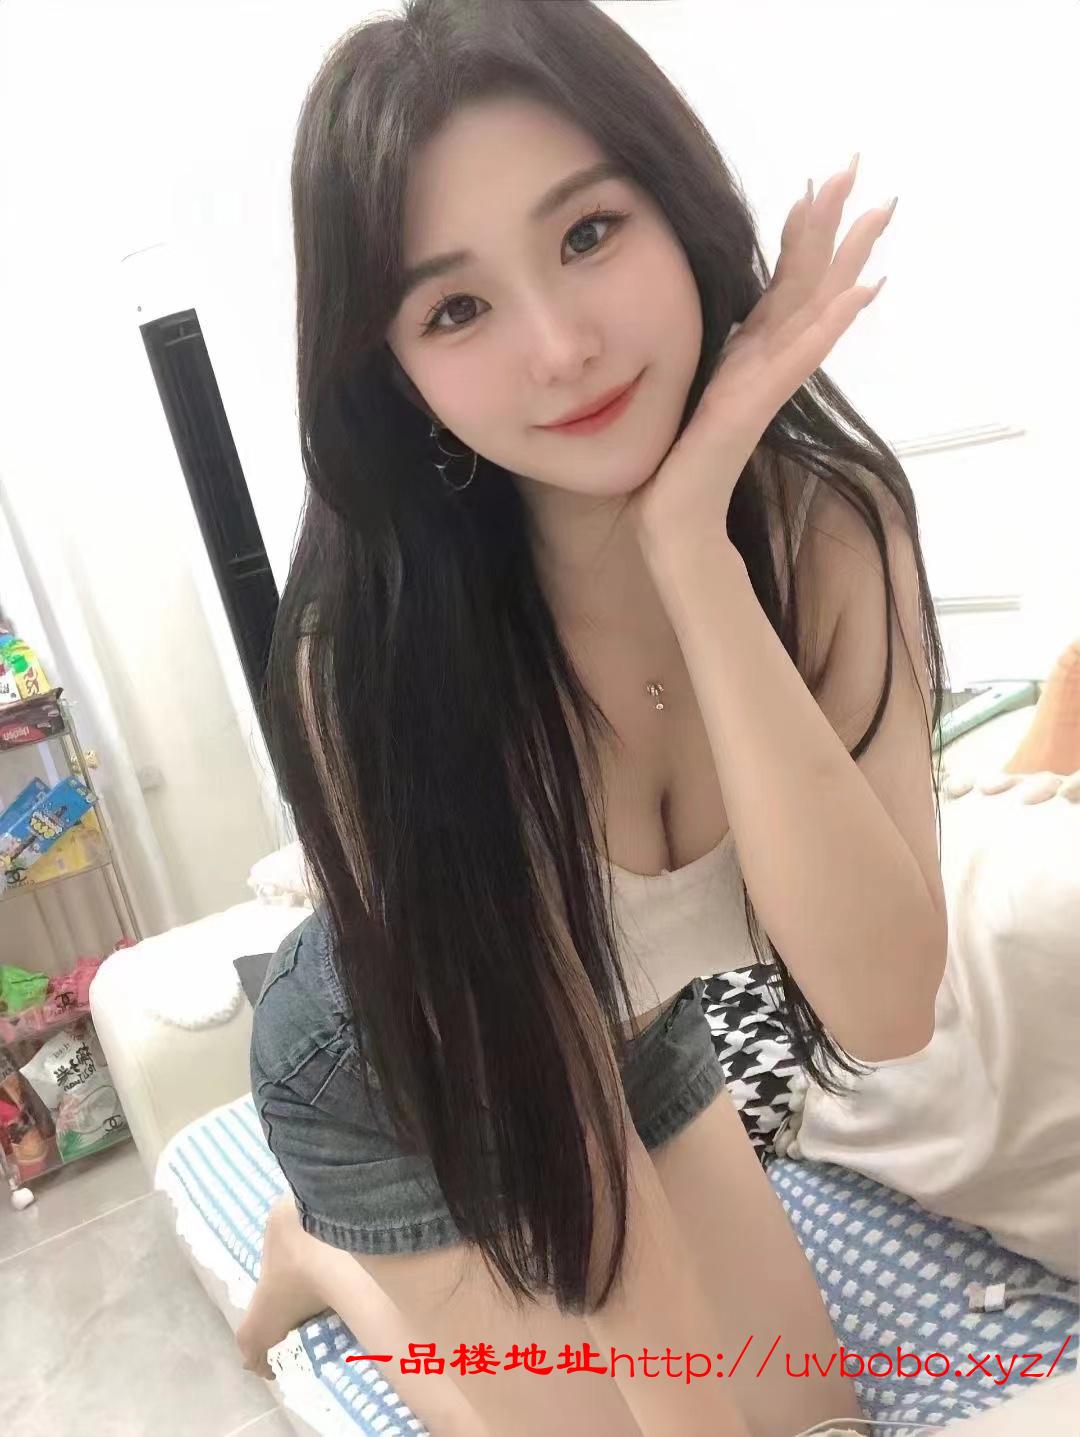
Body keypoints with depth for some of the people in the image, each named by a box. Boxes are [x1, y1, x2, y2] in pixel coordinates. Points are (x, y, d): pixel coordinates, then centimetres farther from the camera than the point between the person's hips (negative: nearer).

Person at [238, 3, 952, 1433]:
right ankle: (331, 1261, 28)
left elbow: (884, 1005, -33)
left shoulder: (831, 520, -23)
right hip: (400, 1084, -4)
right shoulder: (371, 652, -34)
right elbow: (550, 1085, -26)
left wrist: (696, 554, -41)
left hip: (644, 1033, 5)